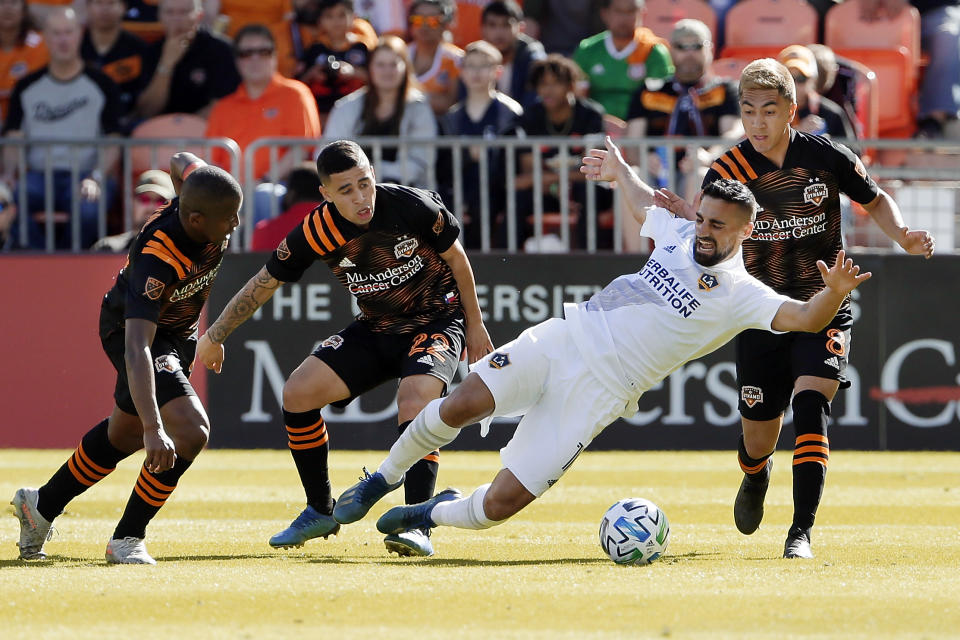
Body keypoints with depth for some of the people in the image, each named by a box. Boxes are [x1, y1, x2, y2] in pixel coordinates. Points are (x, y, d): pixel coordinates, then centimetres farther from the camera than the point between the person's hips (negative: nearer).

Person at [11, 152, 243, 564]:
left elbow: (181, 162, 2)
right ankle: (126, 539, -8)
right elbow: (137, 348, -50)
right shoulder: (155, 260, -43)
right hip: (130, 329, -8)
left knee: (125, 434, 25)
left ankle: (41, 505, 45)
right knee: (190, 430, -25)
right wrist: (153, 428, -59)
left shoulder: (197, 192, -24)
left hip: (179, 335, 9)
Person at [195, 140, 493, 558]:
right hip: (376, 330, 4)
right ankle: (321, 512, 9)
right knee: (297, 393, -8)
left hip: (437, 319, -4)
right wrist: (215, 336, 3)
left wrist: (474, 324, 2)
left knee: (415, 397, -32)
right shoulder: (318, 232, -17)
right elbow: (265, 282, -2)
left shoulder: (413, 207, -24)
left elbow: (456, 258, -6)